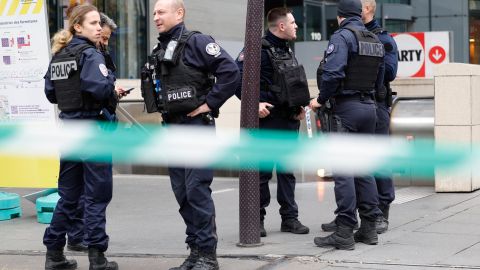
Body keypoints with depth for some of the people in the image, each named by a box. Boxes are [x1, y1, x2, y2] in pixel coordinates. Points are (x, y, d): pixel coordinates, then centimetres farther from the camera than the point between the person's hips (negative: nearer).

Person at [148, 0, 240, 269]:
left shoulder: (196, 42, -9)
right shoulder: (160, 51, 15)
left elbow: (231, 71, -18)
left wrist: (210, 103, -15)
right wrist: (163, 111, 11)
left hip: (197, 127, -8)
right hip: (172, 128, 8)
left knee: (197, 190, -9)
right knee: (182, 193, 9)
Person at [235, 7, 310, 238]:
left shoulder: (287, 51, 16)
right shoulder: (259, 49, -11)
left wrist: (300, 106, 12)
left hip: (290, 120, 8)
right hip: (268, 118, -8)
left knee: (287, 171, 10)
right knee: (263, 171, -2)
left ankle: (289, 218, 15)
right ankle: (257, 219, 7)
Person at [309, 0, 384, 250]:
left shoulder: (342, 37, -10)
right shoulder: (375, 40, 13)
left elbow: (332, 73, -22)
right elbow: (379, 79, 15)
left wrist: (321, 100, -9)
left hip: (346, 107, -7)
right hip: (369, 106, 7)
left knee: (343, 170, -6)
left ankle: (344, 232, -8)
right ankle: (369, 228, 14)